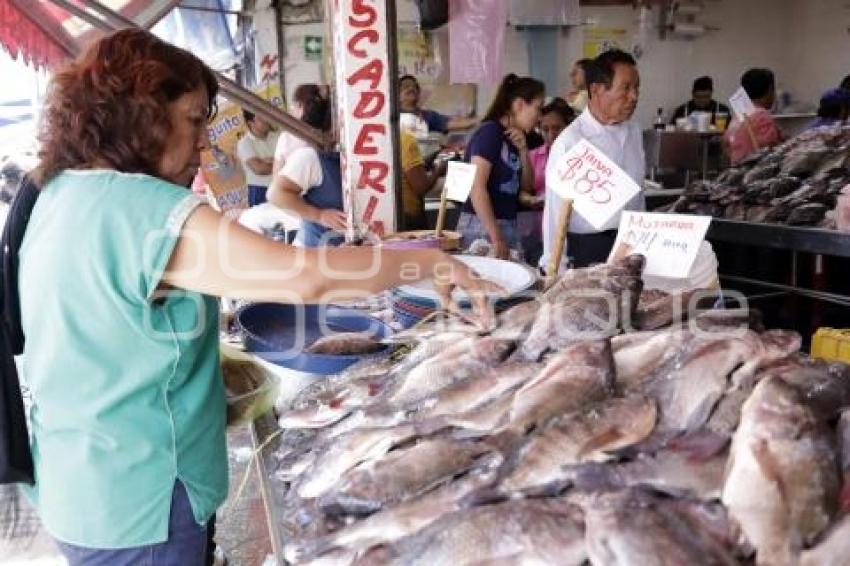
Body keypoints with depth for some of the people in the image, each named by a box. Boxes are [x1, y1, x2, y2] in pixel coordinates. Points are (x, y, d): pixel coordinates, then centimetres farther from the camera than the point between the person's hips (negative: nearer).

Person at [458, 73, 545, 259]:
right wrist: (496, 237, -22)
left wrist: (523, 150, 1)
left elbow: (526, 187, 18)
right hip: (483, 226, -8)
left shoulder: (514, 138, 11)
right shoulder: (489, 132, -11)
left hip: (508, 226, 8)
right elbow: (476, 187, -19)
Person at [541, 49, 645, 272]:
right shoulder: (569, 142, -17)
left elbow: (638, 194, 13)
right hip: (586, 250, -5)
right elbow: (556, 213, -15)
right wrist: (556, 273, -14)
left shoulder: (634, 131, 3)